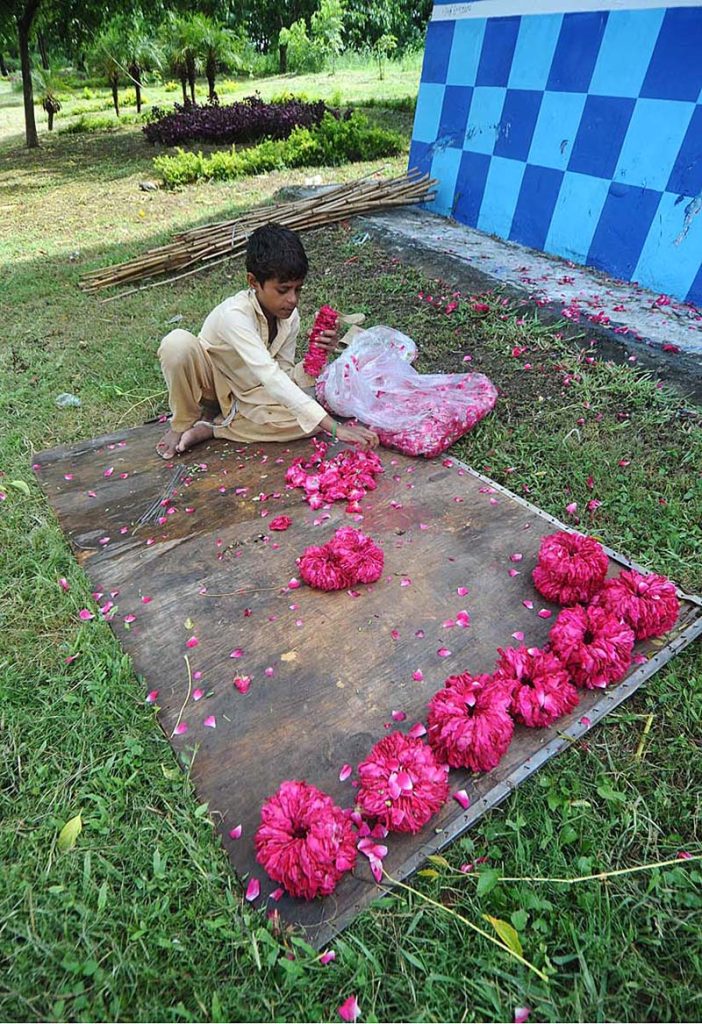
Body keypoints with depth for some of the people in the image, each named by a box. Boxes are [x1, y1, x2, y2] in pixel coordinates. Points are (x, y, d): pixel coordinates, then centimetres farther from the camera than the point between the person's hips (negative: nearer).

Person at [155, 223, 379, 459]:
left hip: (250, 391, 4)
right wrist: (334, 427, -51)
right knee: (178, 342, -36)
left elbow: (285, 378, -11)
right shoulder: (234, 314, -33)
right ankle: (183, 423, -9)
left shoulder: (290, 317, -14)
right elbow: (271, 378, -44)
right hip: (212, 382, -4)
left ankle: (211, 429, -14)